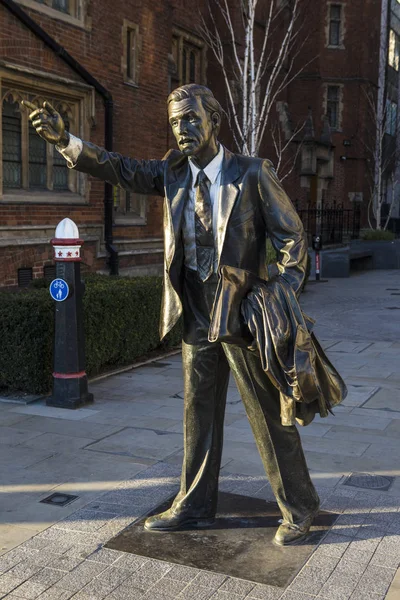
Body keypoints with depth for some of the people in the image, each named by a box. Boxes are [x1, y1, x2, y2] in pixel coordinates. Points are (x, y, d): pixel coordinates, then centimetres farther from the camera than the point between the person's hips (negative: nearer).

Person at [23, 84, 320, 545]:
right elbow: (120, 169, -5)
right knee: (199, 412, 15)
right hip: (196, 314, 5)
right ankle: (194, 506, 31)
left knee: (269, 413, 5)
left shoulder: (252, 174, -9)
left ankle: (298, 509, 23)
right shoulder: (173, 171, 4)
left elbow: (292, 237, -6)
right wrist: (64, 140, -19)